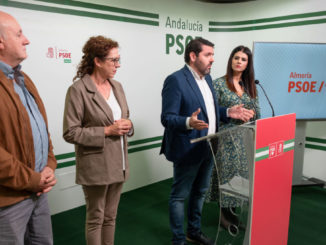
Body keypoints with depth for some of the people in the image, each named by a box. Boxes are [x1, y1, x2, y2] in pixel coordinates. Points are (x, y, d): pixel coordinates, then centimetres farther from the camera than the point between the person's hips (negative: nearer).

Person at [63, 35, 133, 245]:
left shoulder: (117, 86, 7)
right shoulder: (78, 90, -13)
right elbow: (71, 133, -14)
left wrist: (127, 125, -5)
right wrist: (106, 131, -19)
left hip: (118, 163, 6)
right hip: (95, 166, -6)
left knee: (110, 217, 19)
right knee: (95, 219, 11)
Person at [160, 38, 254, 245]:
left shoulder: (207, 78, 10)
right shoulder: (175, 80, -17)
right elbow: (167, 118, -20)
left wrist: (229, 113, 3)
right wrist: (189, 122, -38)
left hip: (208, 149, 9)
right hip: (188, 150, -9)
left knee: (200, 192, 22)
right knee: (180, 196, 7)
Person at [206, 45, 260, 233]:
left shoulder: (250, 86, 11)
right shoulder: (219, 84, -4)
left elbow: (257, 113, 11)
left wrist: (249, 114, -7)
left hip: (246, 138, 5)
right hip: (227, 137, -5)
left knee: (243, 172, 8)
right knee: (227, 172, 0)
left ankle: (233, 211, 24)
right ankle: (226, 213, 17)